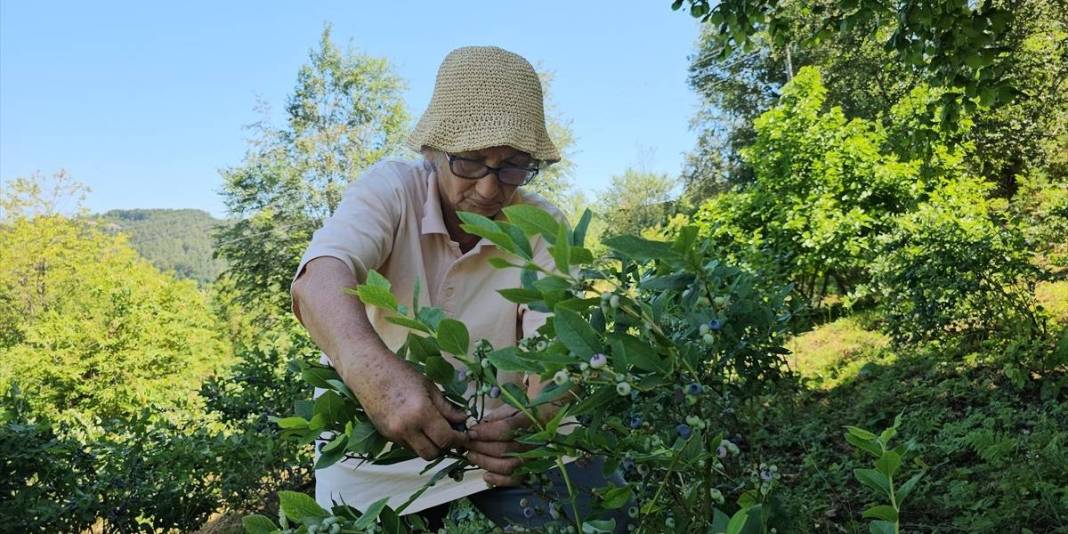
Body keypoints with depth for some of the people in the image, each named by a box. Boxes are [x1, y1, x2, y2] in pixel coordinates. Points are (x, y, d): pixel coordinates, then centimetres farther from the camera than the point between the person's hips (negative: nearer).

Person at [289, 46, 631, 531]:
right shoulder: (389, 190, -13)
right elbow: (320, 281, -31)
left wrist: (533, 419, -43)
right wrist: (373, 369, -52)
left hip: (498, 437, 1)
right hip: (377, 446, 0)